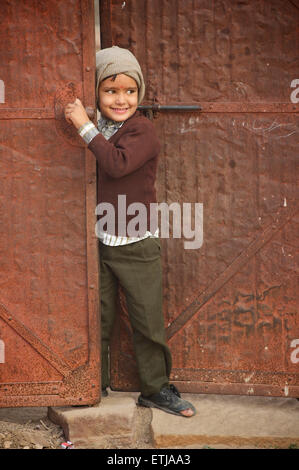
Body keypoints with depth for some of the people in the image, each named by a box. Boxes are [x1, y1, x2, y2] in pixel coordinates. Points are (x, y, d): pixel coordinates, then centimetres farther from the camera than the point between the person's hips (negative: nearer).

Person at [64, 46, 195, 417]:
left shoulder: (142, 130, -10)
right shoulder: (98, 132, 8)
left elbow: (118, 163, -29)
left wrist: (86, 127, -25)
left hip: (136, 246, -4)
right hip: (98, 242, 5)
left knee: (148, 320, 5)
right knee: (97, 319, 12)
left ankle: (156, 387, 21)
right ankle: (96, 385, 28)